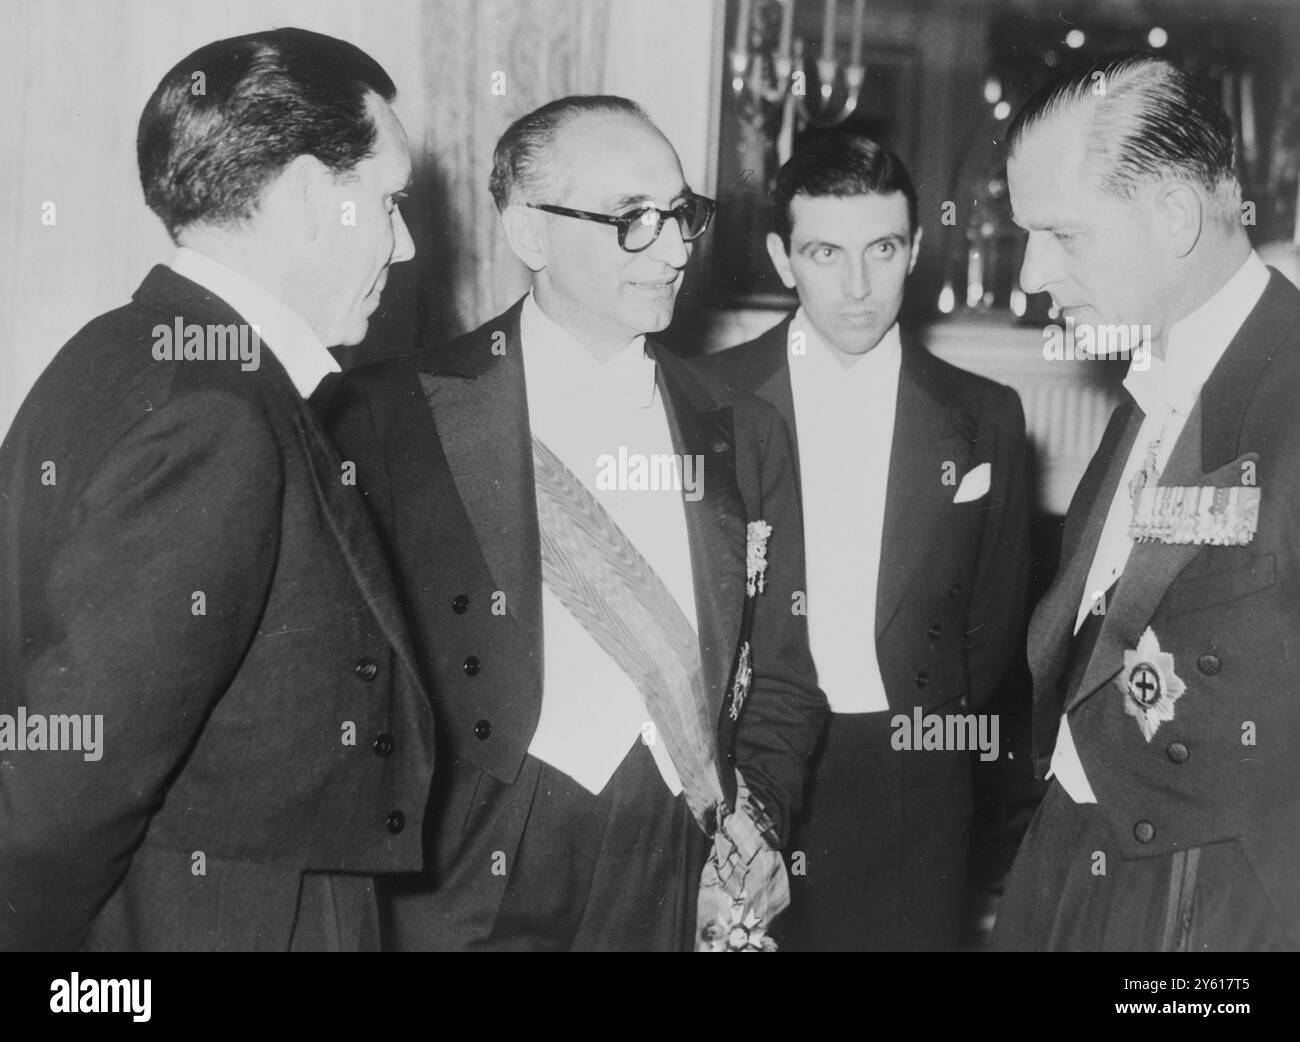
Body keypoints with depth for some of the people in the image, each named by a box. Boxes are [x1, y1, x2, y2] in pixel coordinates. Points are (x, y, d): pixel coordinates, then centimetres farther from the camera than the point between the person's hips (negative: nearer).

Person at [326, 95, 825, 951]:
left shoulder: (746, 438, 8)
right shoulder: (392, 416, -6)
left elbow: (779, 678, 13)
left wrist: (757, 820, -2)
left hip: (692, 896, 4)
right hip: (478, 890, -3)